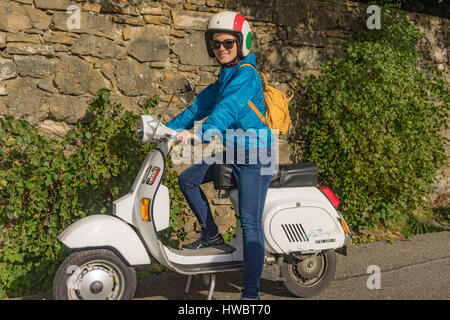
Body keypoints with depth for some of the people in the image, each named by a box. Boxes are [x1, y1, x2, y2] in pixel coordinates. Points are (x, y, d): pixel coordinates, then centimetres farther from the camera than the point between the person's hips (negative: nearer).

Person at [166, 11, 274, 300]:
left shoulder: (246, 75, -13)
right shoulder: (224, 77, 17)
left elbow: (228, 108, -29)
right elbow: (201, 105, 14)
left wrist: (202, 134, -41)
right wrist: (169, 128, 4)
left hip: (255, 155, -10)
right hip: (231, 151, 10)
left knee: (250, 223, -12)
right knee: (187, 179, 13)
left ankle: (251, 293, -9)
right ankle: (211, 235, 23)